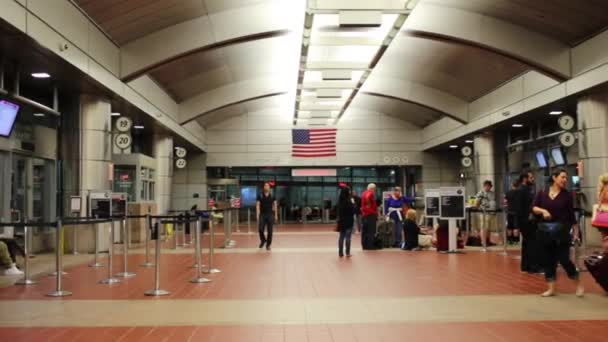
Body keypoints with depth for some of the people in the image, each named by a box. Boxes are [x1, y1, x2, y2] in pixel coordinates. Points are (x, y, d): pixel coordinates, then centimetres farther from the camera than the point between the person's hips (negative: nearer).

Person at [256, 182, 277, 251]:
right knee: (260, 229, -9)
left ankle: (268, 245, 10)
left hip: (270, 215, 1)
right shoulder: (260, 196, 1)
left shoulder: (272, 196, 4)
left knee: (270, 230, 0)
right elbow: (257, 205, -3)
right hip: (262, 215, -1)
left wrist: (276, 215, 3)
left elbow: (275, 205, 7)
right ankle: (263, 240, 20)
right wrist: (257, 215, -12)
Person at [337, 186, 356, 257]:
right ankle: (347, 253, 1)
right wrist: (353, 203, -4)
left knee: (341, 237, 10)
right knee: (348, 237, -1)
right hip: (349, 220, -6)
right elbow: (353, 210, -16)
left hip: (341, 220, 6)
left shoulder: (340, 200, 3)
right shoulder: (348, 200, -18)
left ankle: (340, 252, 13)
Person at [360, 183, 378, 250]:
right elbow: (367, 198, -32)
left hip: (364, 214, 9)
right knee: (371, 231, -6)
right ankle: (370, 245, -8)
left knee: (364, 231, 10)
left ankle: (364, 245, 13)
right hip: (370, 215, -9)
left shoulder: (364, 193, 16)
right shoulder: (371, 193, -11)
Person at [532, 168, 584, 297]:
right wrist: (543, 210, -22)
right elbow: (534, 208, -3)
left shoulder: (567, 195, 0)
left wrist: (576, 232, 1)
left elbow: (571, 215, 2)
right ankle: (551, 288, 15)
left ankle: (579, 285, 17)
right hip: (545, 230, 2)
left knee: (564, 259, -4)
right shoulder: (542, 193, 3)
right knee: (548, 260, 5)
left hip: (562, 230, -2)